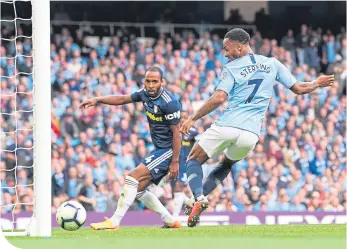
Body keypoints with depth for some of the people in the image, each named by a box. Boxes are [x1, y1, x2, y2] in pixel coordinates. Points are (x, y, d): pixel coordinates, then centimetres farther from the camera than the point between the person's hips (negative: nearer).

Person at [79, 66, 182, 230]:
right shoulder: (145, 94, 3)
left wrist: (175, 161, -19)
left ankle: (114, 222, -16)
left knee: (133, 177, -17)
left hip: (168, 151, -10)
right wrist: (97, 100, 3)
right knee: (139, 190, 11)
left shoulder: (169, 103, -21)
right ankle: (170, 221, 16)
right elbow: (122, 99, 15)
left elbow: (176, 133, -19)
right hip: (159, 150, 10)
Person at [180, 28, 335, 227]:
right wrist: (317, 84, 35)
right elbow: (298, 88, 15)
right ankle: (201, 195, 13)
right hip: (250, 134, 4)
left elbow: (219, 98, -11)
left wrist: (193, 119, -7)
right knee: (226, 165, 31)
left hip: (227, 126, -4)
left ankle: (199, 198, -16)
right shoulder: (272, 64, 13)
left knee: (194, 160, 11)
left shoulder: (231, 68, 1)